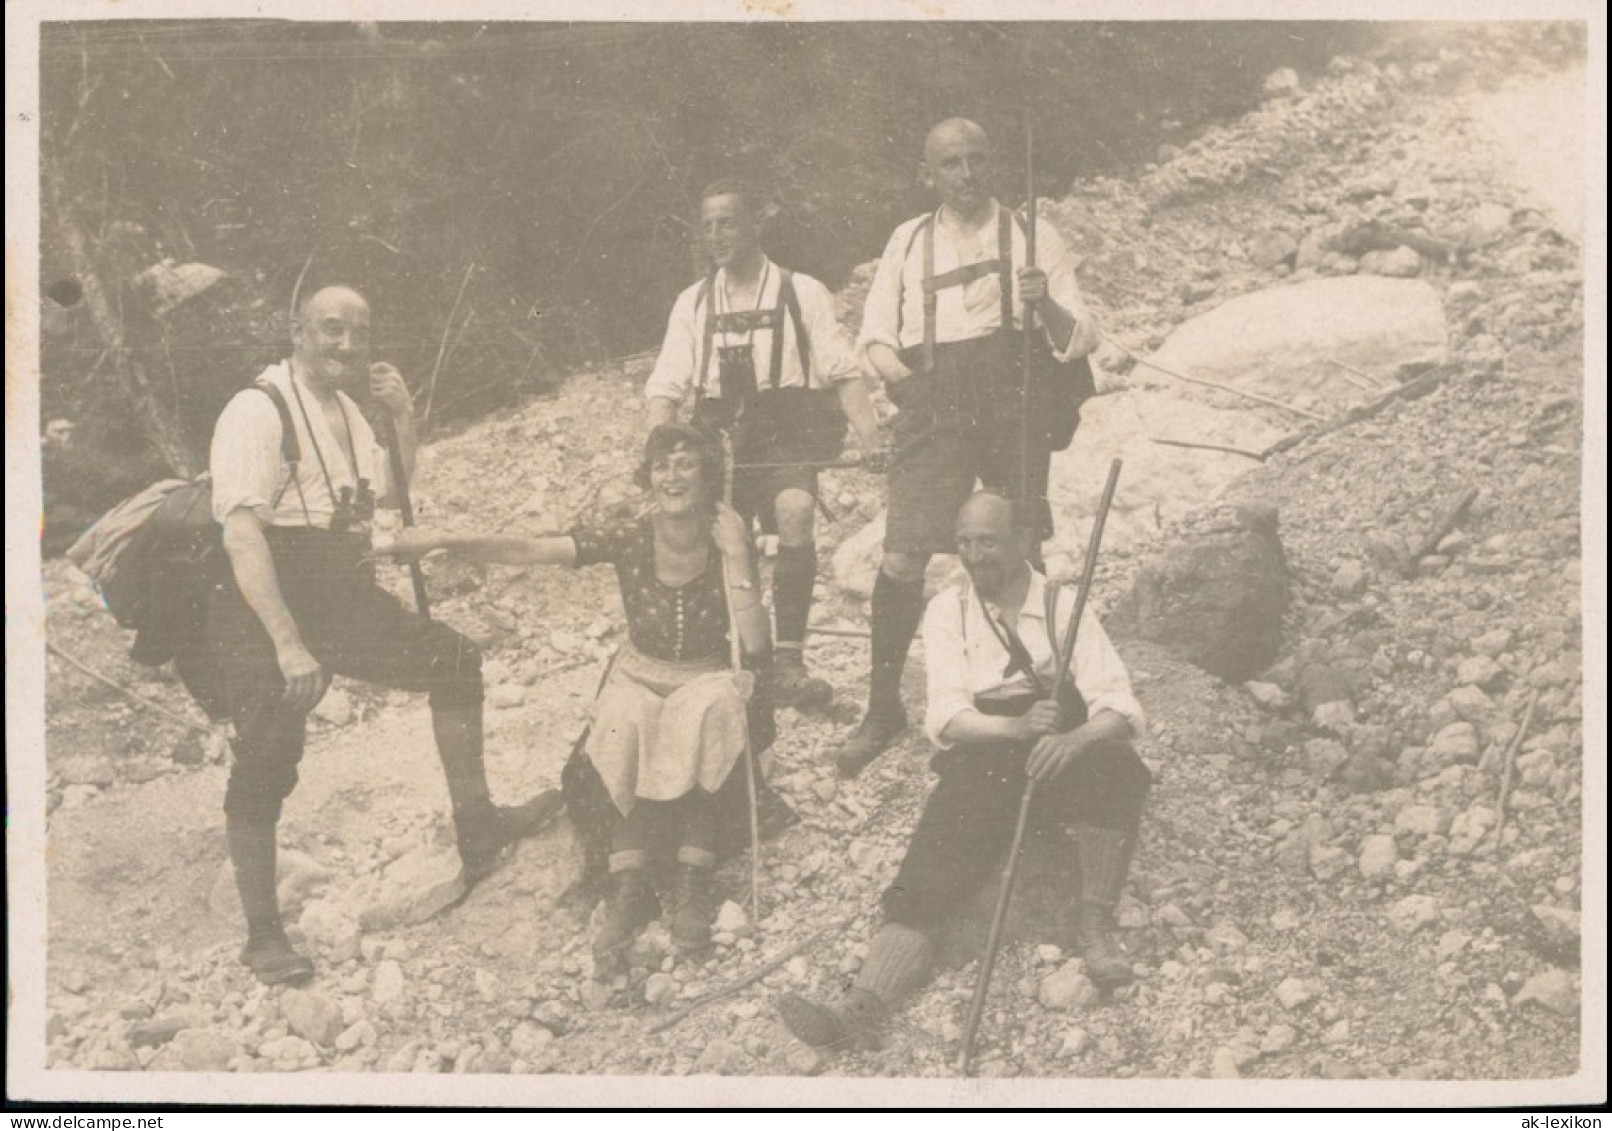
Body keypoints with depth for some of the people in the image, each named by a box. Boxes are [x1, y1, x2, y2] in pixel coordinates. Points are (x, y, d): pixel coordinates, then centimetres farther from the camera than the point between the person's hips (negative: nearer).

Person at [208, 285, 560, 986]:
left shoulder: (345, 407, 8)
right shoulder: (258, 411, -18)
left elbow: (389, 495, 18)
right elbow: (242, 535, -25)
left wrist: (403, 418, 0)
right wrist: (288, 645, -31)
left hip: (342, 597, 8)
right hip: (267, 612, -8)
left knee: (454, 662, 12)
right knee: (265, 769, -9)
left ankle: (477, 826, 25)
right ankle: (262, 935, 7)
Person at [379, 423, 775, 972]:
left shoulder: (728, 543, -12)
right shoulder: (628, 540, -10)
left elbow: (756, 646, -22)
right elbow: (525, 550, -18)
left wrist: (735, 554, -26)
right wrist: (443, 539, -31)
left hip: (708, 680, -1)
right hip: (638, 677, 1)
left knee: (699, 726, -35)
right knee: (627, 729, -33)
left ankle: (692, 888, -28)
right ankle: (628, 890, -27)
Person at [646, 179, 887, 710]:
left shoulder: (802, 293, 4)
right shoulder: (693, 302, 13)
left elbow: (843, 371, -3)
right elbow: (667, 386, 8)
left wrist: (869, 434, -19)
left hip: (784, 442, -3)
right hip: (716, 442, 4)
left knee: (795, 515, -31)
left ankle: (788, 661, -27)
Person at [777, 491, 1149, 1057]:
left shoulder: (1064, 607, 4)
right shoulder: (948, 610, 8)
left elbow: (1120, 708, -6)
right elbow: (946, 717, -5)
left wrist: (1073, 740, -29)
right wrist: (1016, 726, -25)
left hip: (1061, 765, 0)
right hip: (982, 760, 1)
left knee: (1112, 763, -31)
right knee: (936, 862, -24)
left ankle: (1095, 927, -19)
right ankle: (864, 1004, -41)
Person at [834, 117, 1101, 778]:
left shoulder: (1029, 236, 8)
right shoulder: (909, 241, 14)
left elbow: (1081, 341, 3)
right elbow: (875, 337, 16)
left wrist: (1047, 305, -18)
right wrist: (903, 378, -5)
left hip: (1011, 411, -1)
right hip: (932, 417, 1)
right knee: (901, 561, -10)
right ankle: (883, 710, 2)